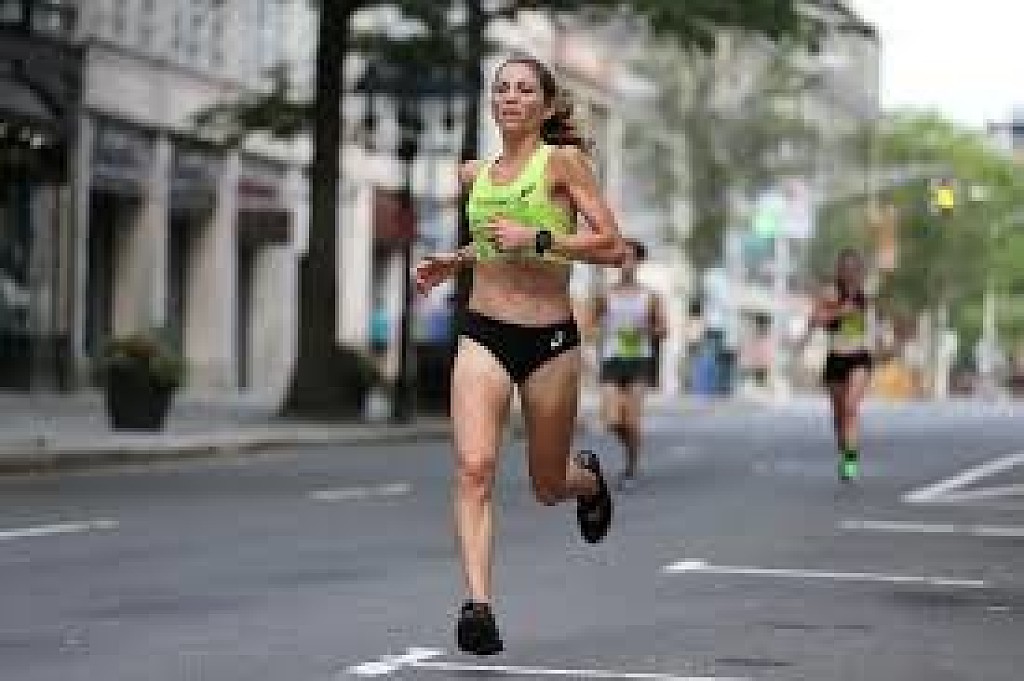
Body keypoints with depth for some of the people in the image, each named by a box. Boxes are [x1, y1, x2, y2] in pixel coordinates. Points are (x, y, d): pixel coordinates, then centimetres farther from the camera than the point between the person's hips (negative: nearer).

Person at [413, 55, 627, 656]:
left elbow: (613, 247, -11)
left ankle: (587, 476, 49)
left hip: (550, 339, -3)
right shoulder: (476, 174, 12)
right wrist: (455, 262, 14)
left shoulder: (563, 161, -4)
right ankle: (479, 605, -23)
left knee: (548, 486, 13)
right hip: (483, 335, 3)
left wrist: (536, 238, -19)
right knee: (474, 467, -19)